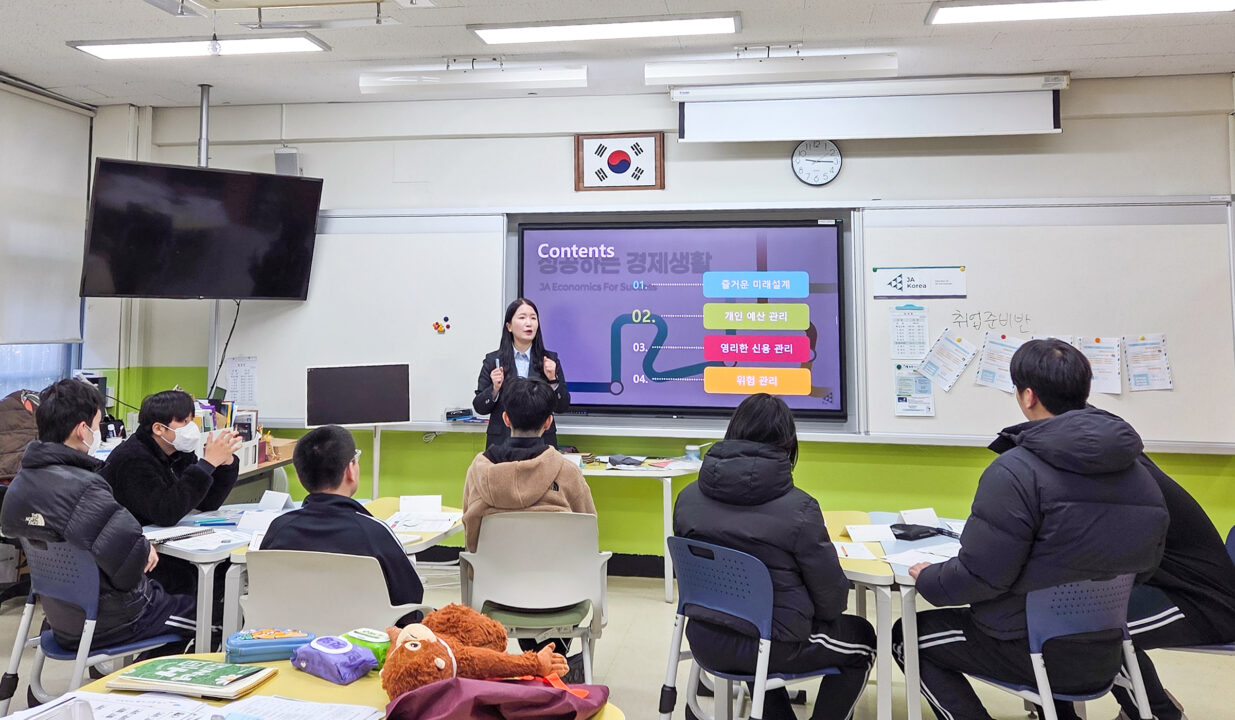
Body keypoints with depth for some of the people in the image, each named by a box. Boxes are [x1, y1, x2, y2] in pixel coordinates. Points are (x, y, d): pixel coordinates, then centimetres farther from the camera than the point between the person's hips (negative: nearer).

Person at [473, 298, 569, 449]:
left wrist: (553, 380, -14)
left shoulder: (550, 359, 1)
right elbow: (479, 407, 2)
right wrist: (495, 389, -15)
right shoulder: (493, 360, 0)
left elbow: (562, 407, 0)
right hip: (502, 441, 0)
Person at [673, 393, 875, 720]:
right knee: (862, 637, 22)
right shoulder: (799, 508, -19)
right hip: (773, 648, -4)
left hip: (706, 642, 5)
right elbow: (832, 595, -10)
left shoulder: (688, 497, -6)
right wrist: (811, 616, 13)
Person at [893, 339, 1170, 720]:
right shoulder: (1141, 474, -2)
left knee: (907, 636, 11)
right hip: (1104, 659, 7)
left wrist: (927, 578, -3)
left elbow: (980, 575, -23)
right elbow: (1145, 566, 9)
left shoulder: (1016, 471, -23)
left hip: (1033, 653, -7)